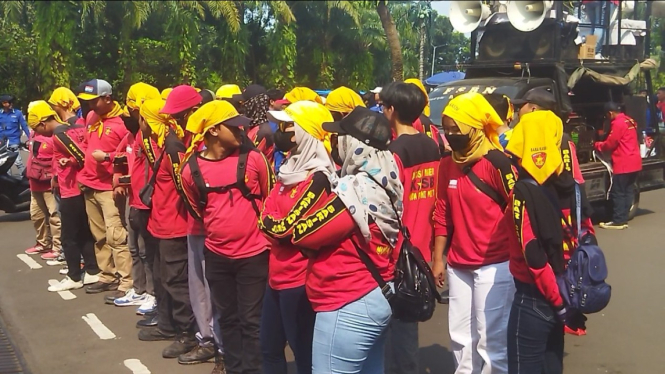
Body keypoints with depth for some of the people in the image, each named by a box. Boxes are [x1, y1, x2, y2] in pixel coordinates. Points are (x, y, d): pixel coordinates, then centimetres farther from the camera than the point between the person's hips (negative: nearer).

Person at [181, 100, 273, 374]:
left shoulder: (253, 158, -9)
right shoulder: (191, 169, -5)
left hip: (253, 254, -2)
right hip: (217, 256, 2)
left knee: (251, 320, 6)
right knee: (227, 318, 16)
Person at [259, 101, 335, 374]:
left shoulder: (319, 178, -19)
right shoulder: (291, 167, 10)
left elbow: (285, 227, -22)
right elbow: (266, 214, 8)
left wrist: (271, 224, -5)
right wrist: (277, 225, -10)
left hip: (300, 278, -9)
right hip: (278, 274, 9)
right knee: (269, 348, 22)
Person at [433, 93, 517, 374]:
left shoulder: (497, 163, -13)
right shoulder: (447, 165, 8)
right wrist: (438, 259, 13)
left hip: (494, 265, -7)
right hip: (458, 266, 7)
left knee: (490, 338, 0)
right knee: (460, 336, 16)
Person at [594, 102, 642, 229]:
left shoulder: (617, 123, -15)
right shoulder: (629, 121, 14)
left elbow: (609, 144, -12)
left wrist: (596, 145, 6)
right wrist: (601, 144, 20)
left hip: (623, 164, -9)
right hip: (634, 163, 10)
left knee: (618, 193, -3)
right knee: (628, 191, 10)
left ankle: (618, 221, -1)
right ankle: (623, 219, 14)